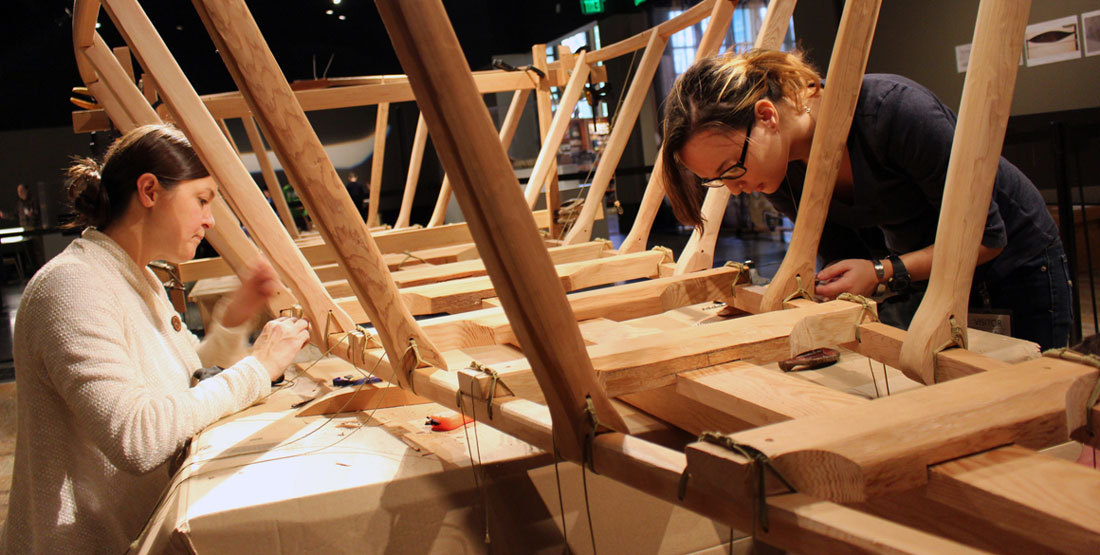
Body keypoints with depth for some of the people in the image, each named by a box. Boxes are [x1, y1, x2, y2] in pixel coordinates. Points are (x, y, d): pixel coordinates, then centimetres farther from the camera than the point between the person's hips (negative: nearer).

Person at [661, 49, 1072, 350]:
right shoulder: (781, 176, -17)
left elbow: (986, 236, -26)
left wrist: (883, 272, -36)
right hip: (920, 264, 5)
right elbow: (845, 255, -4)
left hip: (1014, 260, -5)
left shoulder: (893, 110, -37)